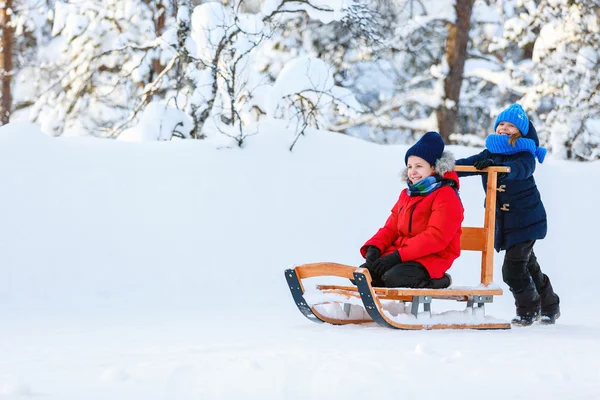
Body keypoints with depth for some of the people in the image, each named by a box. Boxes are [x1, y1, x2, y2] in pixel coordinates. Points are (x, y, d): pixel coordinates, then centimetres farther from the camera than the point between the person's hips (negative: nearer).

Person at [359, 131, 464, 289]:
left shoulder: (446, 195, -8)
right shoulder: (406, 195, 20)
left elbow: (436, 237, -19)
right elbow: (391, 228, 18)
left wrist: (398, 255, -25)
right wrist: (374, 247, -5)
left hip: (431, 258, -8)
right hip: (399, 254, 8)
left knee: (394, 278, -34)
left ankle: (435, 281, -7)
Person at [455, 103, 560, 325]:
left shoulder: (525, 154, -10)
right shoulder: (490, 154, 7)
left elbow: (521, 169, -32)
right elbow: (469, 163, -6)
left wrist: (498, 166, -52)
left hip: (525, 219, -6)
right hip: (503, 221, 6)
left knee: (512, 269, -12)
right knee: (527, 265, 16)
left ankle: (529, 308, 8)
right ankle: (549, 305, 32)